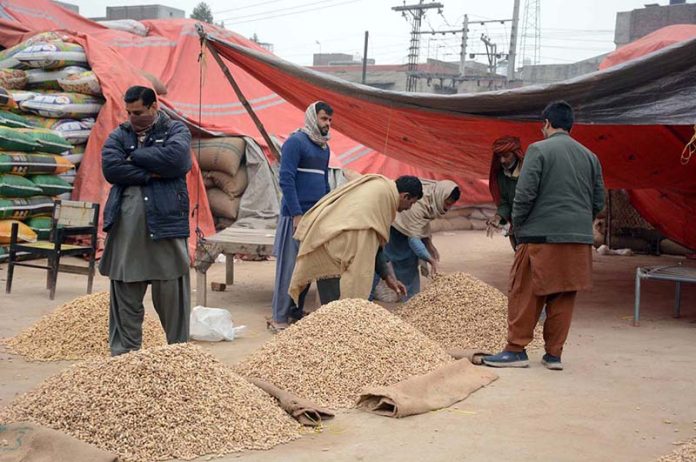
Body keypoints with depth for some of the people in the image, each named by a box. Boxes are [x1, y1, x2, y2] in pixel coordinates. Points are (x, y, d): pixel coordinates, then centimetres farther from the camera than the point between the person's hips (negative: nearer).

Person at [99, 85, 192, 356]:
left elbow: (176, 157, -15)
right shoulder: (119, 135, 14)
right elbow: (110, 168, -4)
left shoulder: (176, 130, 7)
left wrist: (134, 156, -5)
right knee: (125, 297, 5)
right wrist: (152, 174, -10)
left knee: (171, 294, 1)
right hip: (126, 229, 3)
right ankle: (123, 355, 13)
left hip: (166, 224, -2)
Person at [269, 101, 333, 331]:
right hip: (296, 216, -8)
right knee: (289, 267, -6)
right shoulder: (295, 142, -8)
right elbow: (286, 180, -14)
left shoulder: (324, 147, 17)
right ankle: (279, 318, -2)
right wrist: (297, 215, -18)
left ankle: (296, 311, 18)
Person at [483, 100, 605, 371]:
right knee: (563, 298, 10)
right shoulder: (589, 156, 11)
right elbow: (599, 201, 12)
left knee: (524, 295, 4)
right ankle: (554, 354, 14)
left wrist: (517, 227, 2)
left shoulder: (539, 150, -5)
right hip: (580, 240, 5)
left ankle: (516, 350, 6)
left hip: (542, 237, -5)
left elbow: (525, 194, -11)